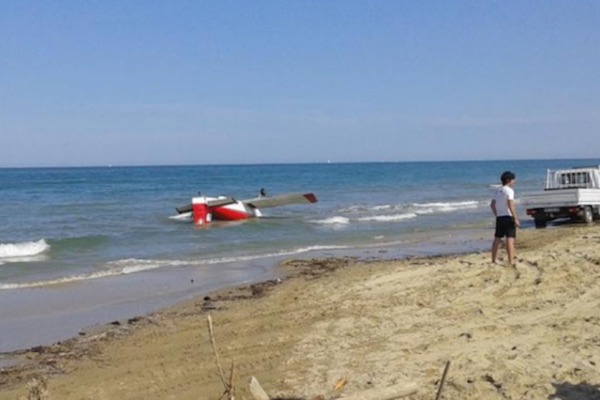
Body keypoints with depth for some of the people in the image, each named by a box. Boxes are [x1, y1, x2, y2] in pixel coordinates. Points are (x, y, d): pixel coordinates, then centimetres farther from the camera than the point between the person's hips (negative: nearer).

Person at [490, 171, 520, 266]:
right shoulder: (509, 190, -10)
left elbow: (492, 204, 16)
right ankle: (511, 262, -16)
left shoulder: (497, 191, 13)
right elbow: (510, 205, -19)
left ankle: (493, 260, 21)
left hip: (499, 217, 7)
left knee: (497, 239, 13)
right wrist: (516, 219, -18)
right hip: (508, 217, -7)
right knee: (510, 239, -10)